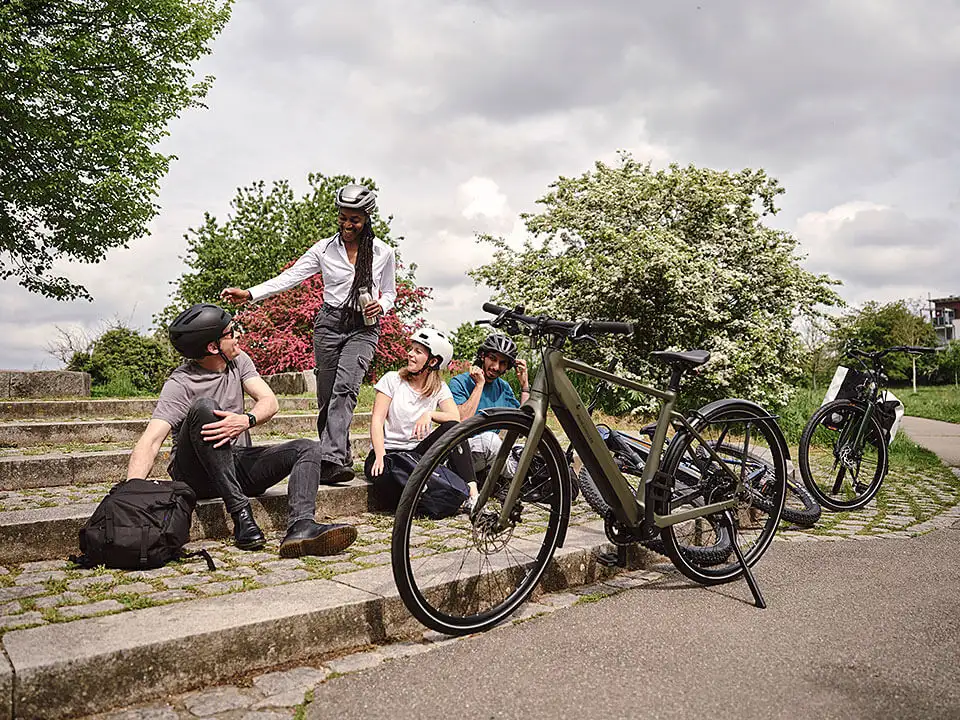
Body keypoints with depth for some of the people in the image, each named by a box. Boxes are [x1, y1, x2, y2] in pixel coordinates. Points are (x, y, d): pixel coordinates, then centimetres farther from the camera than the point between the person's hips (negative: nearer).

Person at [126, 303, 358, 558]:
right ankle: (240, 513, -35)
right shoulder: (180, 385, -15)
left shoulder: (238, 360, 3)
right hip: (197, 475, -6)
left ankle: (301, 526, -42)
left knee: (309, 449, -14)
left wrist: (246, 421, -32)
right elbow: (150, 442, -26)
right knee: (204, 406, -32)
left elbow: (269, 402, -8)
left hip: (236, 463, 6)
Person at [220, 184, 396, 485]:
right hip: (329, 323, 2)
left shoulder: (383, 252, 5)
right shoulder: (324, 249, 5)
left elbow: (390, 293, 15)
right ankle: (338, 459, 8)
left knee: (344, 387, -23)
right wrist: (249, 294, -13)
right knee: (326, 396, 0)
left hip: (363, 327, -2)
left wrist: (380, 306, -8)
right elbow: (290, 277, -2)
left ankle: (331, 459, -30)